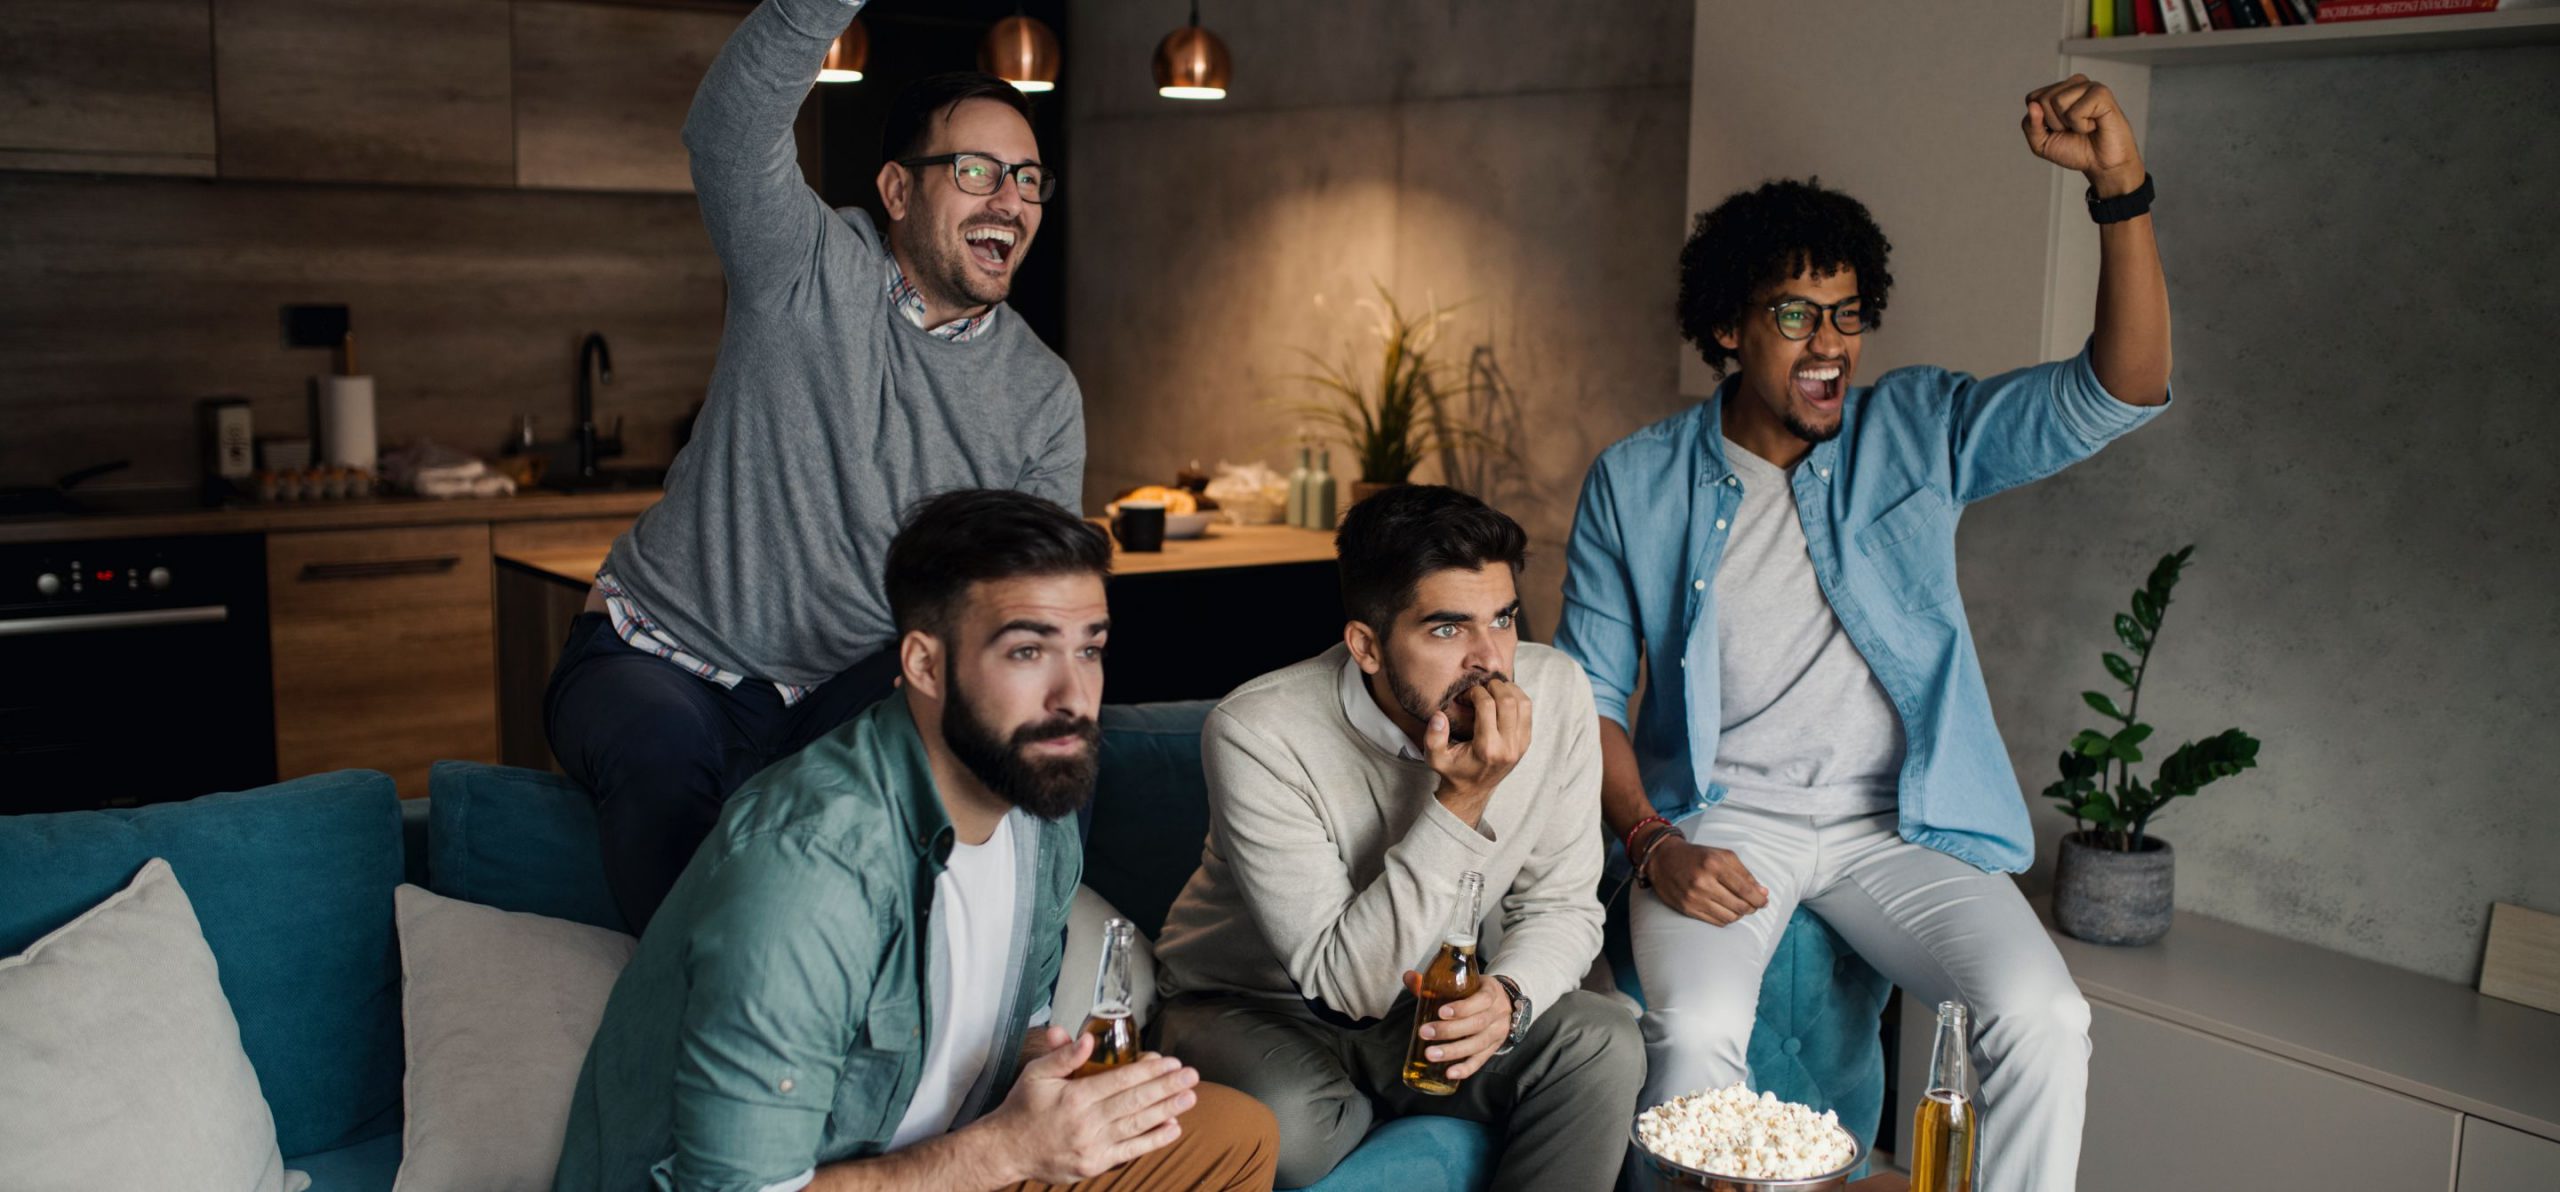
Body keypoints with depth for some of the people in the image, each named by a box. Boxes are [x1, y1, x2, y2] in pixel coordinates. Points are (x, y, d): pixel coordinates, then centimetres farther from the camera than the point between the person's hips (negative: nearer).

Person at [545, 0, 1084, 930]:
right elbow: (729, 133, -27)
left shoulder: (1045, 398, 2)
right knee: (667, 751, -35)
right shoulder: (811, 270, -7)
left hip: (847, 696, 3)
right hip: (660, 654, -3)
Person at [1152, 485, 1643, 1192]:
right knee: (1284, 1127, -35)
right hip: (1254, 1004, -4)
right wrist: (1462, 803, -35)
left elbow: (1561, 904, -4)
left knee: (1606, 1046, -22)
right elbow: (1348, 983, -28)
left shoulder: (1554, 693, -14)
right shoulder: (1257, 735, -29)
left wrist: (1510, 995, -27)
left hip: (1433, 1005, 4)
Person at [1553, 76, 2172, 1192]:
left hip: (1894, 822, 2)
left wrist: (2119, 188, -20)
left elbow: (2120, 390, -6)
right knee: (1694, 1028, -31)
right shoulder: (1636, 483, 2)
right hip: (1721, 821, -1)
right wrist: (1652, 843, -13)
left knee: (2045, 1017, -22)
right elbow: (1591, 693, 4)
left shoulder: (1916, 431, 5)